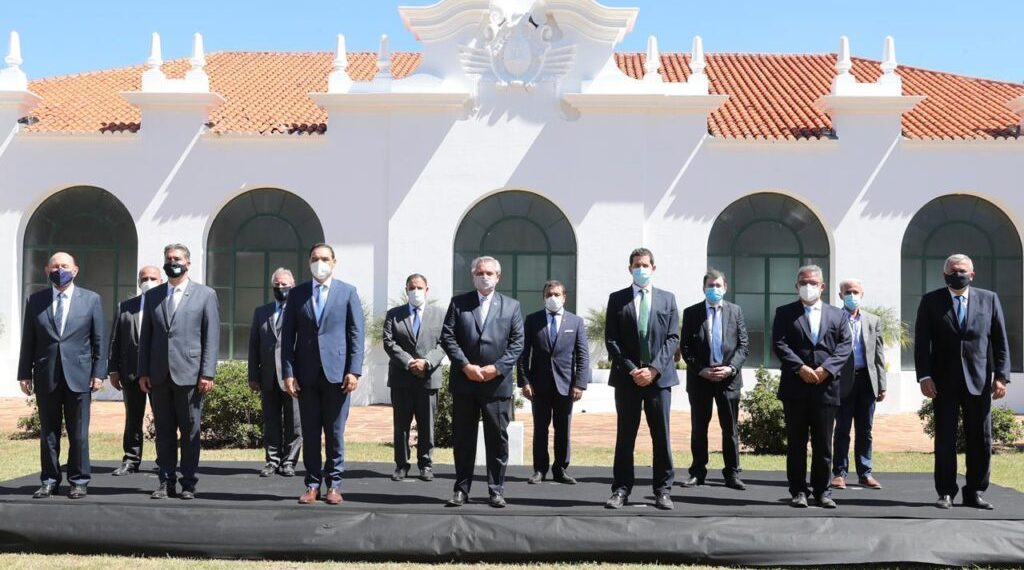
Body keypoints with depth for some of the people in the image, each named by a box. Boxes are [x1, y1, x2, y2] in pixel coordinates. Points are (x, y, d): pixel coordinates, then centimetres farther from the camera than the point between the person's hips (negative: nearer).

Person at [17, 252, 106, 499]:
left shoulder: (91, 300, 5)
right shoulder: (35, 301, 8)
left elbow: (99, 339, 4)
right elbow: (28, 340, 8)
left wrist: (98, 372, -3)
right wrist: (25, 373, 2)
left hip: (78, 376, -1)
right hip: (46, 377, 1)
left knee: (78, 433, 2)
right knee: (48, 432, 7)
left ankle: (79, 481, 12)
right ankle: (49, 481, 15)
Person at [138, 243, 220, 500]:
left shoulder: (205, 295, 4)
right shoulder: (152, 295, 14)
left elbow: (212, 337, -1)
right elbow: (145, 336, 13)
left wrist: (207, 374, -8)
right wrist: (143, 372, 5)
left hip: (189, 373, -3)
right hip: (159, 376, 3)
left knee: (190, 431, 1)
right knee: (163, 431, 6)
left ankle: (188, 483, 8)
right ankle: (166, 481, 13)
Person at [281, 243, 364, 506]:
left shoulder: (348, 292, 6)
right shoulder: (297, 294, 9)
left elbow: (356, 334, 2)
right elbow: (288, 336, 7)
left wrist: (354, 371, -7)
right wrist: (288, 373, -3)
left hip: (336, 372, -2)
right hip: (306, 374, 2)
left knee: (335, 432, 2)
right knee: (310, 433, 5)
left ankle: (334, 484, 10)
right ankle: (312, 484, 12)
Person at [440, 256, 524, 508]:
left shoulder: (511, 306, 8)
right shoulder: (458, 303, 8)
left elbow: (517, 343, 3)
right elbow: (447, 337, 0)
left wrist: (497, 368, -10)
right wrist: (465, 366, -11)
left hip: (497, 381, 0)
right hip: (464, 381, 0)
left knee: (498, 439, 2)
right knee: (463, 438, 6)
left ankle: (496, 490, 9)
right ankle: (461, 489, 13)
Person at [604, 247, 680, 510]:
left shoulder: (667, 299, 10)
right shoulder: (617, 299, 7)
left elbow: (673, 338, 4)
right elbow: (611, 340, 1)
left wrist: (654, 368, -9)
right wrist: (631, 370, -9)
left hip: (659, 376, 1)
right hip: (627, 377, -1)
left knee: (661, 435, 2)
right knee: (625, 435, 2)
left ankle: (663, 489, 8)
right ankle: (621, 489, 7)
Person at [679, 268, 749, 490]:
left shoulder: (735, 311, 7)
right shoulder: (691, 313, 3)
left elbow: (743, 345, 4)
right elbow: (685, 347, 0)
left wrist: (731, 368, -10)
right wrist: (701, 370, -10)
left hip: (729, 377, 1)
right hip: (699, 378, -1)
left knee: (731, 428, 4)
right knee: (698, 428, 5)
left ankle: (732, 474, 9)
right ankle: (697, 472, 13)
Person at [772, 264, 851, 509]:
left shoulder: (838, 315, 14)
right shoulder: (785, 313, 8)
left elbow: (845, 346, 4)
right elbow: (780, 344, -3)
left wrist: (826, 368, -11)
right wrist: (801, 368, -15)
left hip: (826, 386, 1)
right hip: (795, 388, -1)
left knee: (824, 443, 5)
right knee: (796, 443, 2)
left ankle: (822, 490, 12)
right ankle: (798, 491, 8)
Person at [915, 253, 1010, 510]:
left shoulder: (989, 299, 7)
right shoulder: (931, 302, 4)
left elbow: (1000, 341, 5)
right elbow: (922, 342, 0)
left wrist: (1001, 375, -3)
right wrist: (924, 376, -9)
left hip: (979, 381, 1)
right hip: (945, 382, -1)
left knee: (981, 440, 4)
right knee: (944, 439, 2)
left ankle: (975, 492, 13)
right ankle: (945, 493, 7)